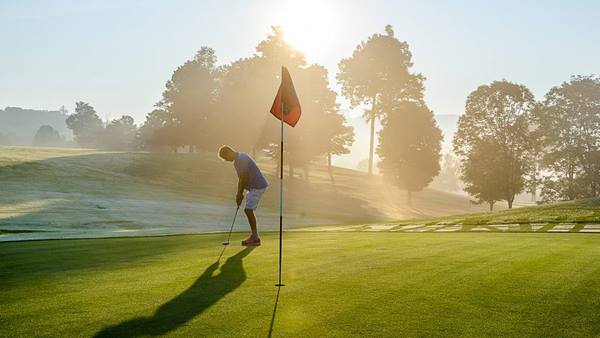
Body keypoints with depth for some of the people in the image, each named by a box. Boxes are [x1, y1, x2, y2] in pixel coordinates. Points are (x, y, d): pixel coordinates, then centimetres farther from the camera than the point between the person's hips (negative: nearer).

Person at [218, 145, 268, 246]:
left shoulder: (241, 158, -19)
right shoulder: (237, 161, 13)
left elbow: (244, 178, -20)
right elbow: (241, 179, 17)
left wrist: (240, 194, -13)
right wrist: (238, 194, 13)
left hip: (258, 186, -10)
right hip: (254, 186, 10)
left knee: (248, 210, -10)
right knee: (248, 210, 12)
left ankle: (256, 238, -4)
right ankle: (254, 236, 18)